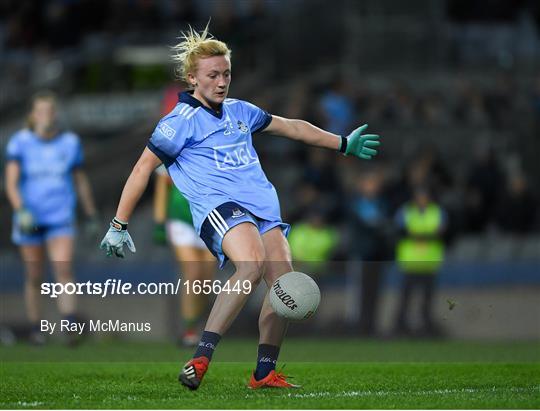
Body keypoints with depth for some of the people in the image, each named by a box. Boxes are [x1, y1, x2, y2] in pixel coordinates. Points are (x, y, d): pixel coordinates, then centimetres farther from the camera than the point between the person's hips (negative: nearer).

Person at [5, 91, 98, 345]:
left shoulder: (70, 142, 2)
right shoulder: (20, 143, -4)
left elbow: (81, 181, 13)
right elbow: (11, 182, -11)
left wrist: (91, 216, 16)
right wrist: (20, 209, -26)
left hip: (61, 218, 0)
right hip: (30, 219, 0)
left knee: (63, 269, -18)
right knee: (34, 278, 8)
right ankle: (35, 329, 22)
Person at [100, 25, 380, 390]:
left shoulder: (240, 111, 21)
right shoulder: (182, 121, 1)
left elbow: (290, 127, 34)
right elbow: (143, 169, 1)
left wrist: (344, 144, 40)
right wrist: (119, 227, -1)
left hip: (263, 206, 7)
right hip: (218, 206, -7)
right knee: (252, 264, -34)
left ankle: (265, 373, 0)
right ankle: (201, 358, -36)